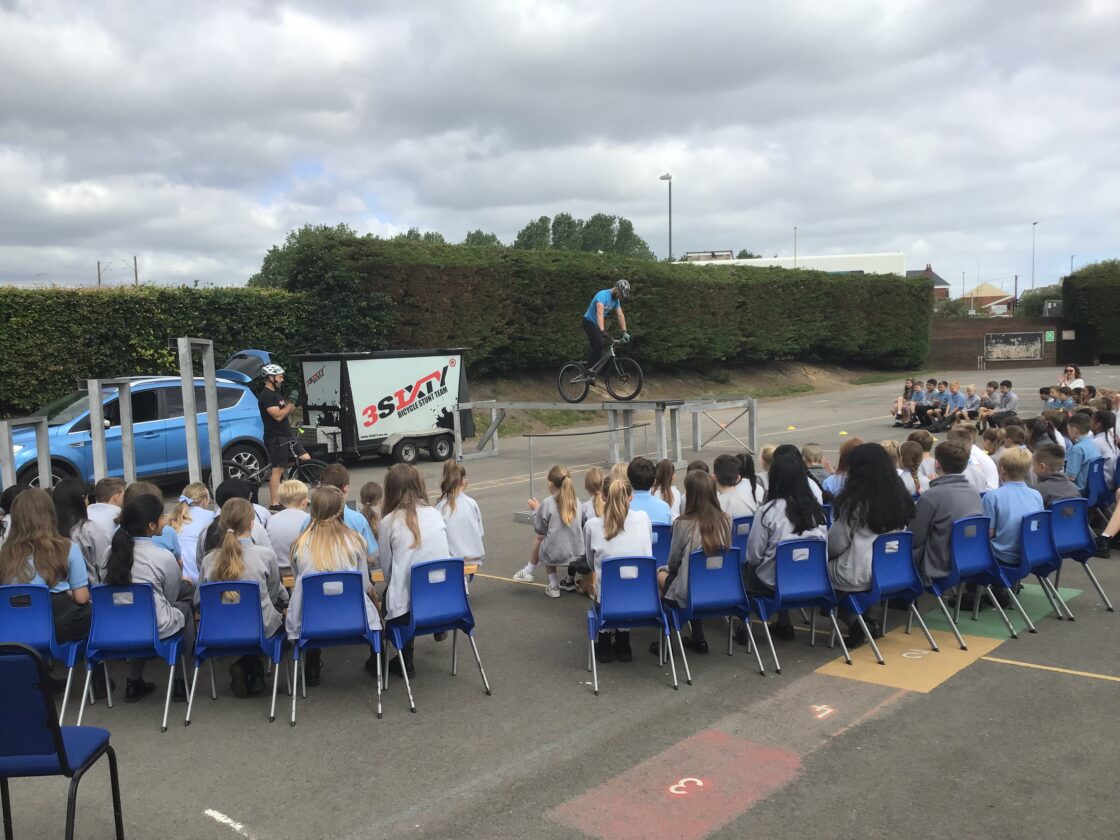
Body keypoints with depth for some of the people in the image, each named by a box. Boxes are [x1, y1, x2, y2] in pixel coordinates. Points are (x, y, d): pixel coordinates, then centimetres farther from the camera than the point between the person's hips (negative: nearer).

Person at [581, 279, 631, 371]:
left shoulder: (616, 300, 2)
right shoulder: (603, 295, -26)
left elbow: (620, 316, 3)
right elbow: (600, 313, -39)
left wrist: (624, 332, -6)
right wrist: (602, 330, -50)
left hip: (596, 324, 9)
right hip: (589, 322, -9)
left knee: (596, 346, 11)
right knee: (599, 344, -22)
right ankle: (590, 370, -17)